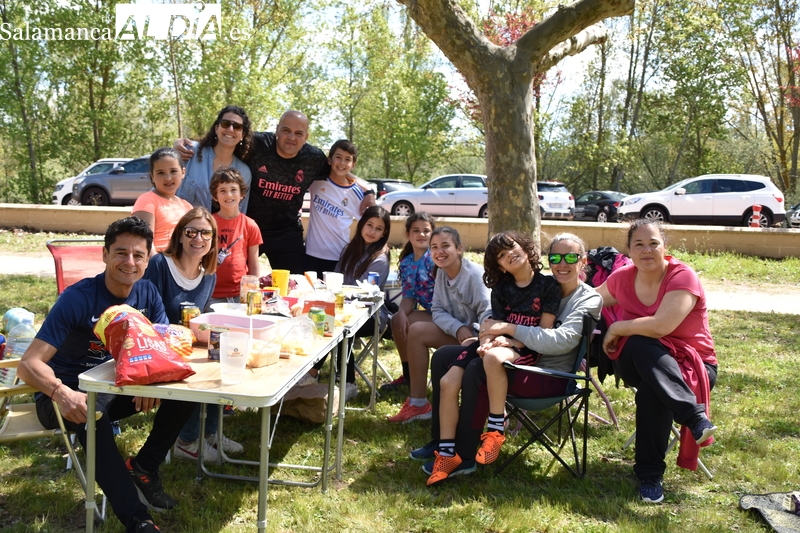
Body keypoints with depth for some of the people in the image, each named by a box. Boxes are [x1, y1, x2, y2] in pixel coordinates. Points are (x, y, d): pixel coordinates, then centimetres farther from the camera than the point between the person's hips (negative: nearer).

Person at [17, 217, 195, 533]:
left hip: (114, 387, 5)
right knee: (92, 414, -39)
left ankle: (143, 466, -1)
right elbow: (29, 364, -25)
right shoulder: (78, 298, -21)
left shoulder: (147, 293, -4)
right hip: (68, 393, -5)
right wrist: (62, 393, -46)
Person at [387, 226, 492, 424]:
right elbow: (437, 310, 0)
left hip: (476, 335, -8)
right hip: (457, 332, 8)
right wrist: (458, 329, -18)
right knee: (416, 330, -5)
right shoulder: (441, 273, 4)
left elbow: (488, 313, -26)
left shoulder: (474, 275, -19)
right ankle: (418, 403, 1)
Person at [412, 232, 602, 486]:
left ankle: (463, 457, -17)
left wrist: (509, 328, -23)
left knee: (477, 370, -31)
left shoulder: (589, 300, -8)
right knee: (443, 357, 3)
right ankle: (440, 439, 11)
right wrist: (491, 328, -11)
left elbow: (560, 340, -24)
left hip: (552, 374, -8)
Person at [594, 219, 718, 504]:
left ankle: (650, 475, -23)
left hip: (691, 366, -4)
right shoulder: (622, 278, 1)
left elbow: (661, 326, -29)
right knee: (640, 344, -33)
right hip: (639, 363, 4)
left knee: (650, 392, -37)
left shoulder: (682, 277, -16)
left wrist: (617, 328, -15)